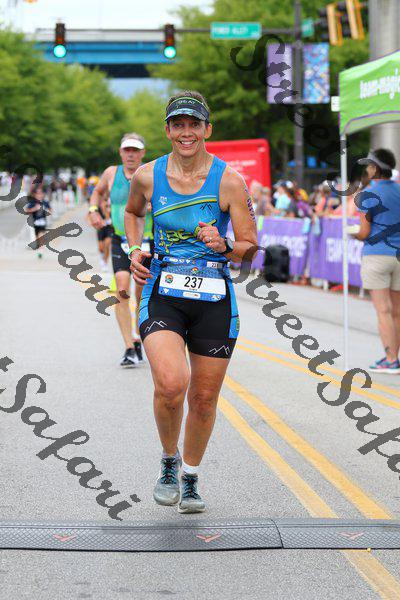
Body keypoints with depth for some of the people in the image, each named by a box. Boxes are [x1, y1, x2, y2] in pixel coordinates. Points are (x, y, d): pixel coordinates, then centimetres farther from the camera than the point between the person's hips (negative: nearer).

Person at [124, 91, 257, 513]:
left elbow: (250, 247, -2)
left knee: (204, 399, 7)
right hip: (163, 295, 0)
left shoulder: (229, 181, -5)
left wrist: (223, 246, -23)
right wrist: (135, 250, 7)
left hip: (214, 299, 0)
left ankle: (190, 478, 33)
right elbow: (132, 212, 24)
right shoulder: (147, 176, 1)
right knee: (171, 384, -24)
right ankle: (168, 461, 5)